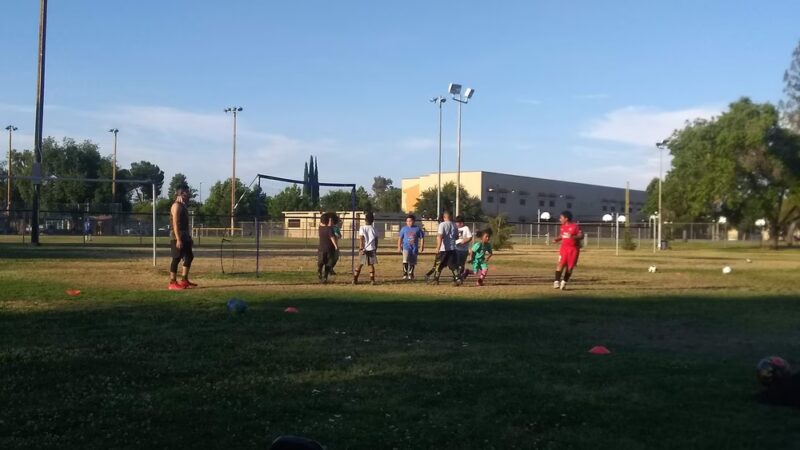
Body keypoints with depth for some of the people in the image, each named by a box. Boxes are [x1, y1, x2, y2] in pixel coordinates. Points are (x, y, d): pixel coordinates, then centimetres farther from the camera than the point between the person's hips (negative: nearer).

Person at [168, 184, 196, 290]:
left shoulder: (183, 206, 17)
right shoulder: (176, 205, -13)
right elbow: (175, 224, -20)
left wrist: (189, 237, 21)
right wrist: (178, 239, -24)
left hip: (185, 237, 10)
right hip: (178, 237, -10)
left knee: (189, 257, 14)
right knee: (176, 259, -7)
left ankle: (184, 280, 21)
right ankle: (172, 283, -3)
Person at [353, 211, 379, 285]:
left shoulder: (362, 228, -5)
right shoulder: (374, 229, 4)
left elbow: (361, 239, -11)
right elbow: (376, 240, 7)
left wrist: (361, 248, -11)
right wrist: (375, 249, 16)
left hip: (364, 249, -1)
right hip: (372, 249, 1)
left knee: (360, 265, 7)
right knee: (371, 265, 6)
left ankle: (355, 279, 6)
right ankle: (372, 280, 2)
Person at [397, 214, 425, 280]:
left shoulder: (417, 229, 1)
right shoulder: (404, 229, 3)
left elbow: (422, 238, 7)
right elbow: (400, 238, 11)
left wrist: (421, 247, 1)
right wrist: (399, 247, 8)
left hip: (414, 248, 1)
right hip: (406, 247, -1)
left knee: (412, 263, 9)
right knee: (405, 261, -19)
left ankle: (410, 275, 25)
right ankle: (405, 274, -13)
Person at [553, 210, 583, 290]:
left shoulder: (575, 226, -10)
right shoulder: (563, 226, 9)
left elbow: (581, 236, -13)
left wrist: (573, 237, -30)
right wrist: (556, 240, 2)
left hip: (574, 248, -4)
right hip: (564, 247, 4)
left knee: (570, 266, 2)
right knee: (560, 264, -10)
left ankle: (564, 282, 16)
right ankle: (556, 281, -7)